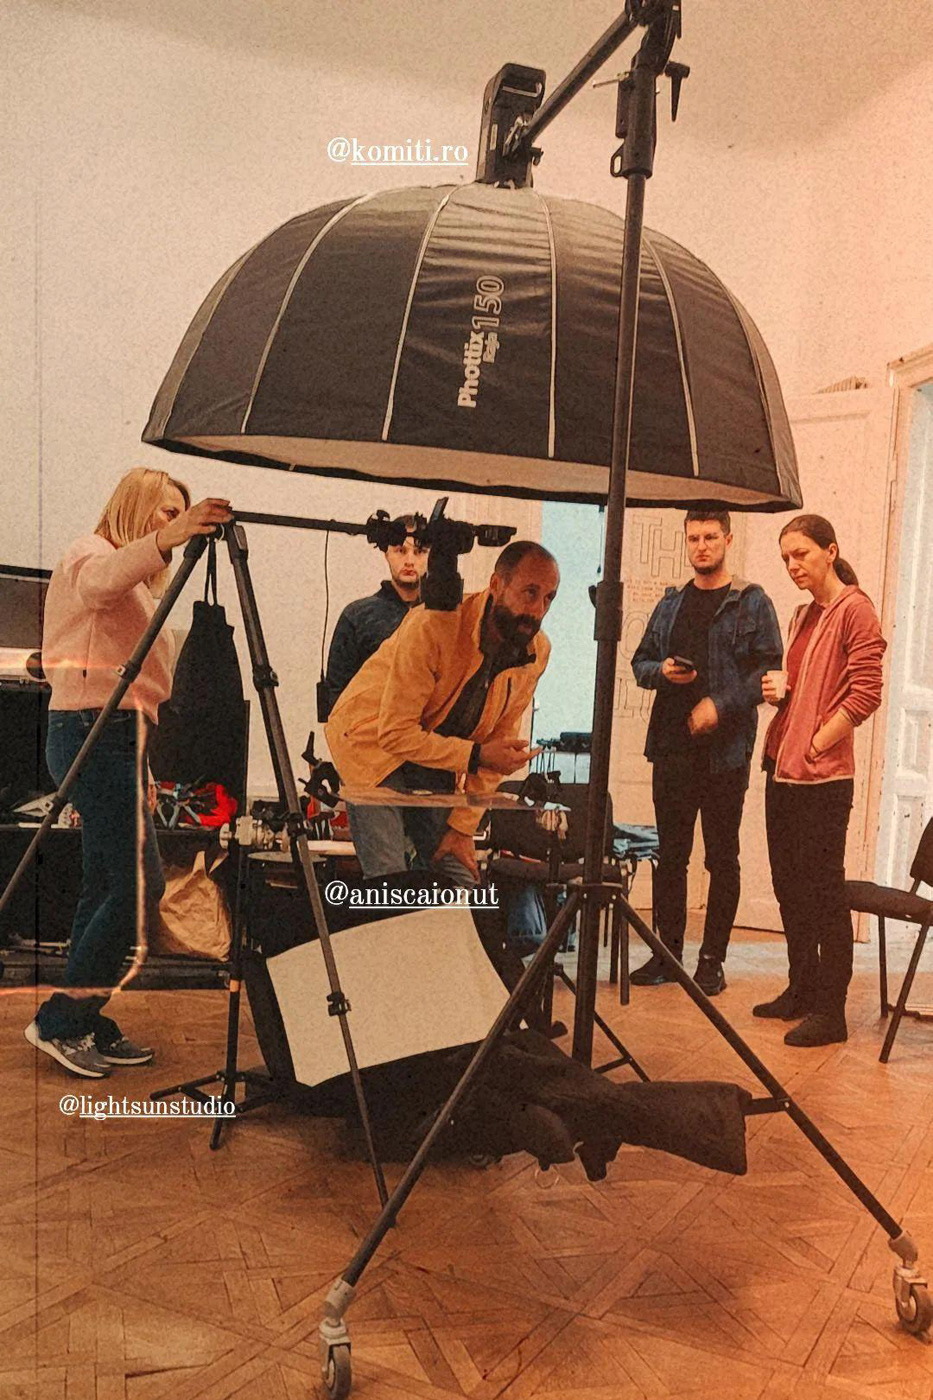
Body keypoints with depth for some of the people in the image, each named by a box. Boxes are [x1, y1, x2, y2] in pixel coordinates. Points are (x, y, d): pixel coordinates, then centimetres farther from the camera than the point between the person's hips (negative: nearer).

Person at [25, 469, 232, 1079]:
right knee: (138, 884, -12)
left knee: (109, 887, 9)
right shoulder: (91, 553, -3)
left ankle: (87, 1025, 16)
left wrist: (143, 771, 19)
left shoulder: (135, 586, 25)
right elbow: (100, 581, -31)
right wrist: (169, 537, -49)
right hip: (99, 730, -10)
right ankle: (59, 1020, -3)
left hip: (114, 736, 10)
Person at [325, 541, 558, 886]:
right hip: (373, 739, -5)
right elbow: (395, 732, -27)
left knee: (462, 883, 2)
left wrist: (463, 826, -6)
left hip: (436, 755, 6)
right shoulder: (434, 626, -29)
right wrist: (475, 756, -31)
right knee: (389, 883, -15)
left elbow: (499, 740, -3)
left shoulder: (537, 651, -10)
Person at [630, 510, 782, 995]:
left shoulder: (752, 602, 1)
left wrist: (720, 704, -16)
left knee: (722, 858, 3)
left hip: (726, 751, -4)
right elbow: (640, 662, 19)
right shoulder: (671, 604, 15)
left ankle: (712, 959, 12)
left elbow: (769, 670, -6)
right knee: (671, 855, 8)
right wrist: (662, 671, -3)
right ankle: (668, 951, 17)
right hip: (672, 748, 4)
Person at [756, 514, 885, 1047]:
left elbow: (866, 692, -15)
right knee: (789, 885, 14)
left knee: (824, 891, -3)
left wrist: (816, 745, -15)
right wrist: (778, 690, 5)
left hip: (823, 778, -9)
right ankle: (801, 990, 27)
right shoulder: (803, 614, 17)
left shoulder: (854, 609, -8)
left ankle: (830, 1012, 5)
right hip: (783, 770, 9)